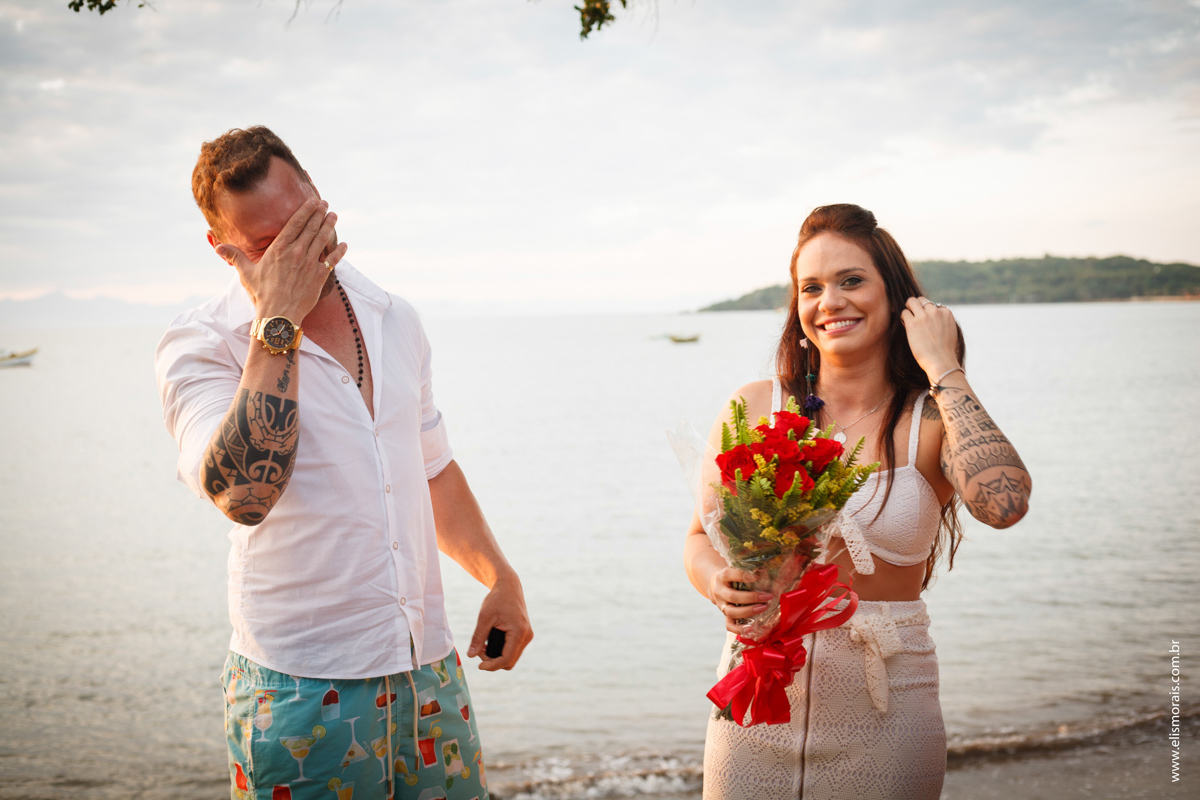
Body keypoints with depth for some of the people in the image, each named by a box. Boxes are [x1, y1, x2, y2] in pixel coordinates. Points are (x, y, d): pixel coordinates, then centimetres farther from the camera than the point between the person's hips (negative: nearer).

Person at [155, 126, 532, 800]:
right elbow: (244, 494, -28)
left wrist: (501, 579, 9)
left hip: (432, 669, 5)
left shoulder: (396, 320, 9)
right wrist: (278, 322, -24)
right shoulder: (199, 347, -10)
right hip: (302, 688, -5)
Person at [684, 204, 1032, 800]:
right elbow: (701, 538, 7)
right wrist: (722, 588, -16)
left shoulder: (933, 422, -4)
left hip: (884, 712, -1)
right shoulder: (754, 409, 0)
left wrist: (942, 369, -16)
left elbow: (1003, 503, -25)